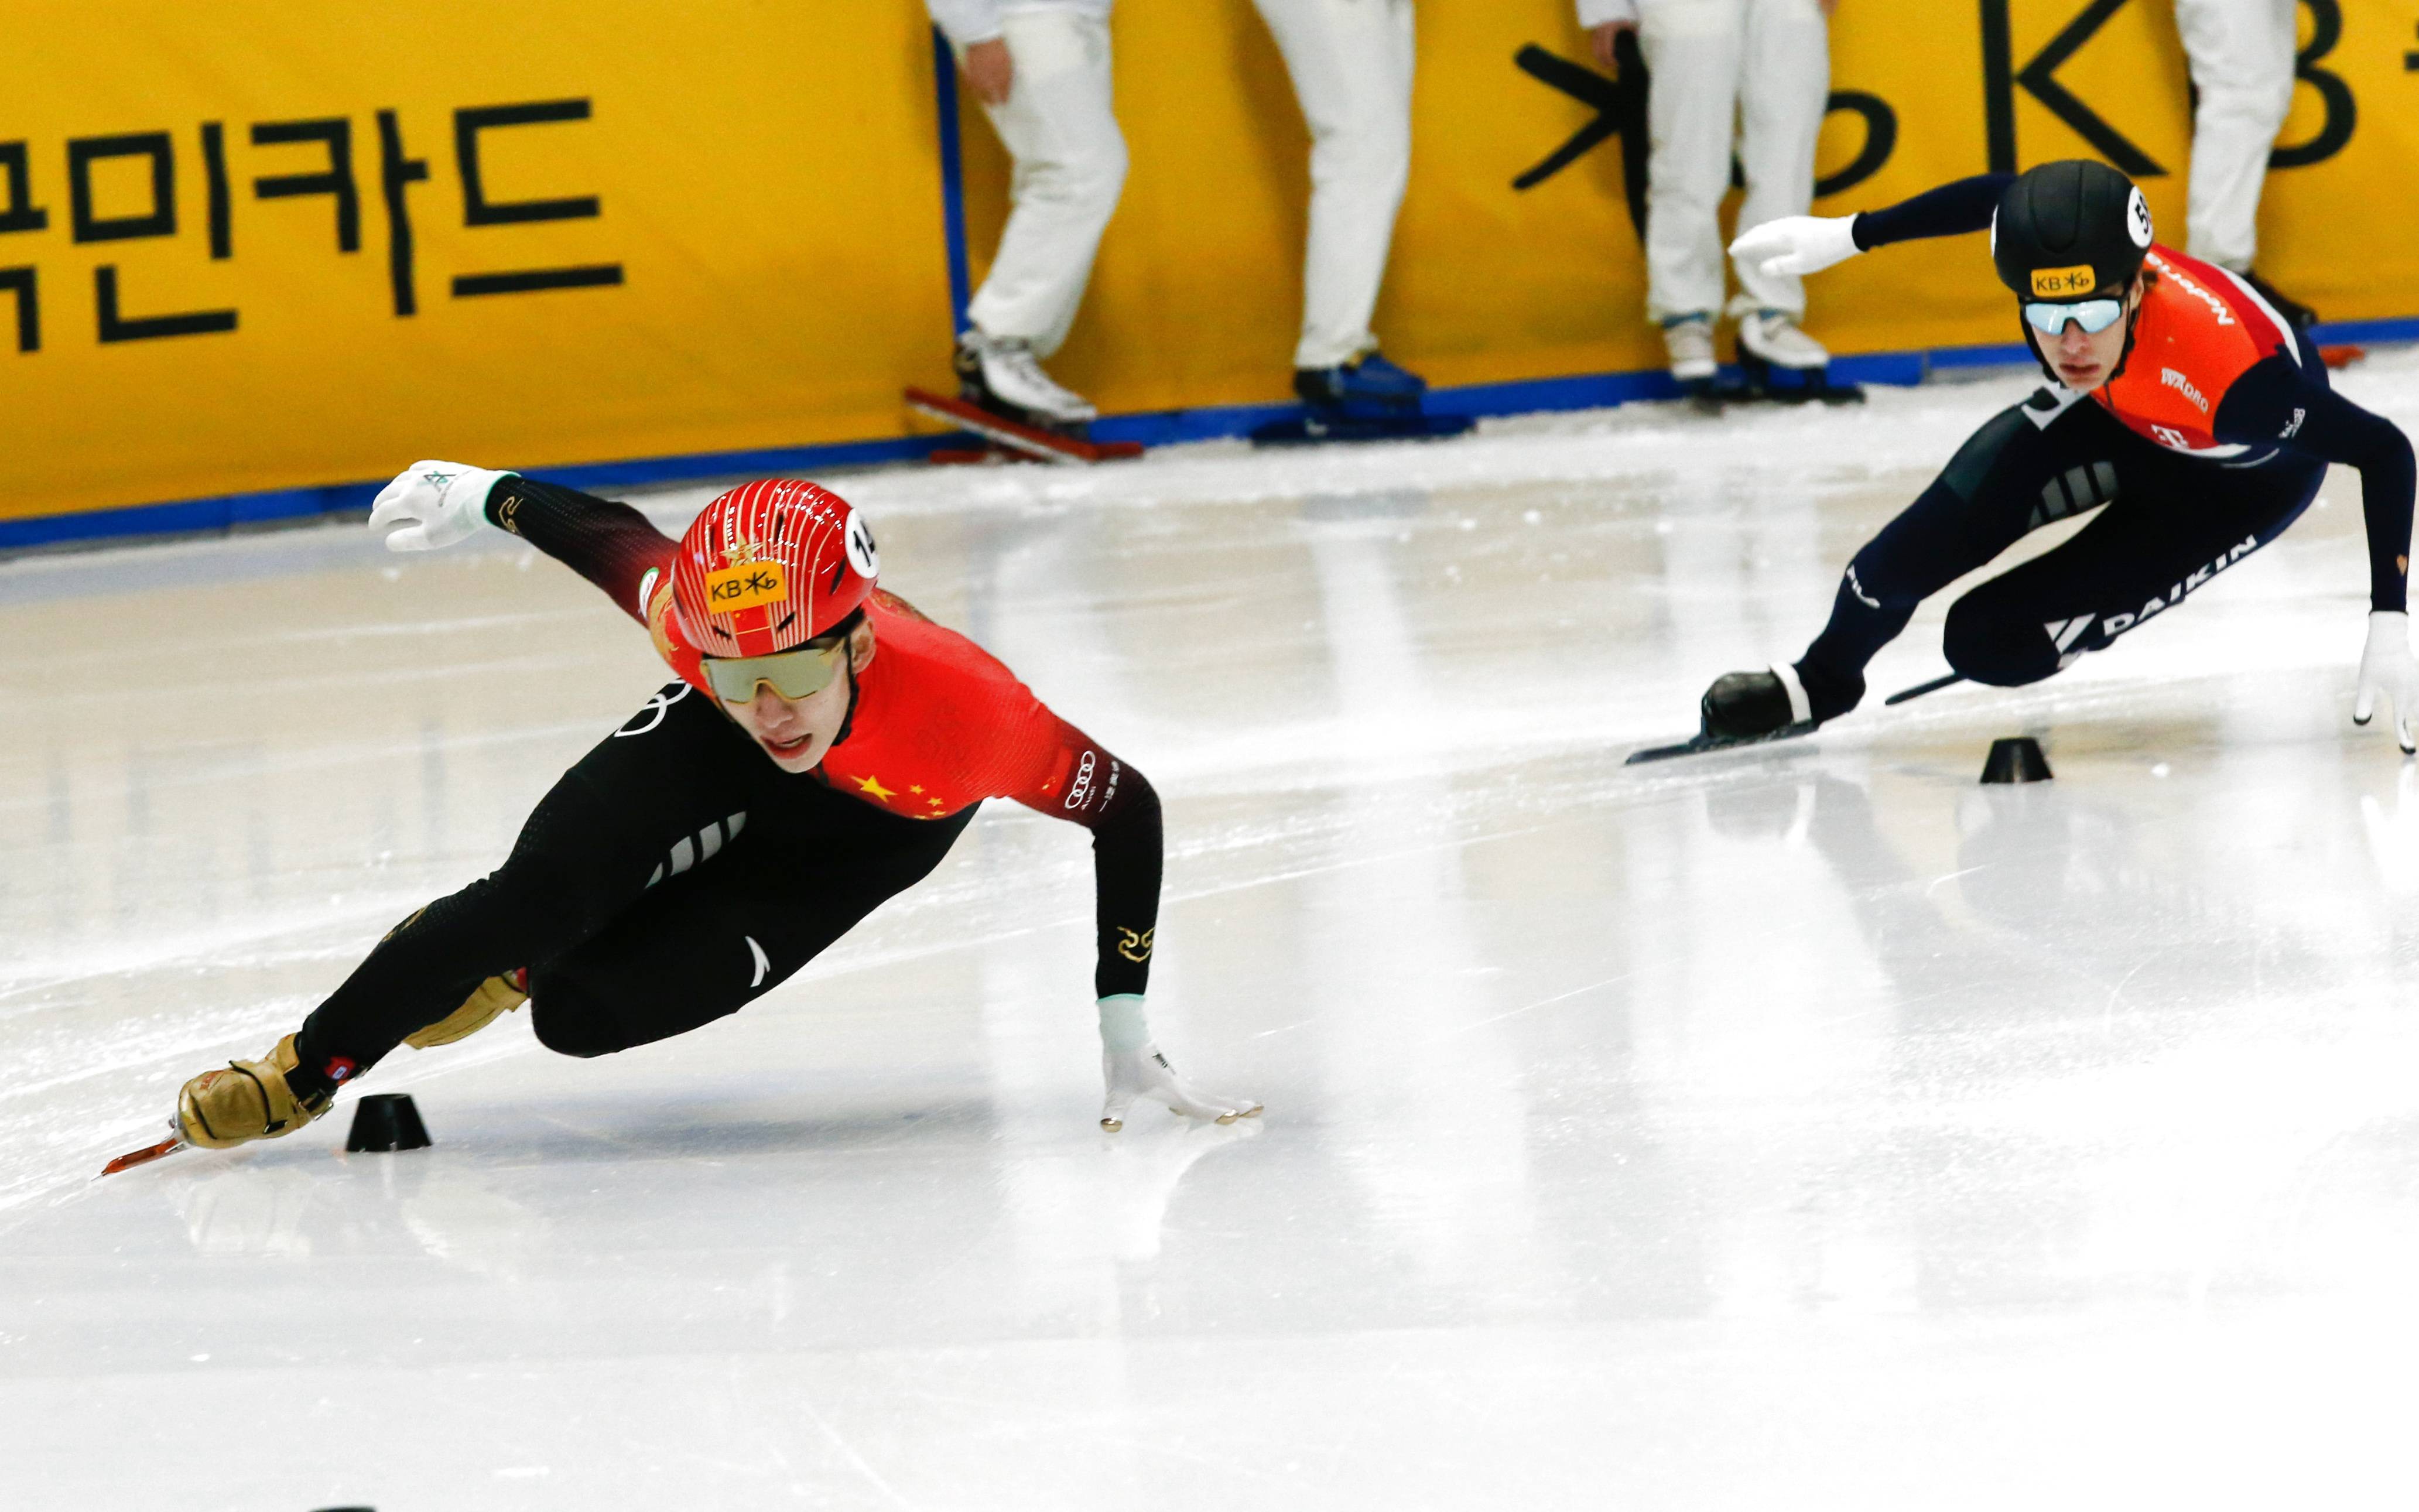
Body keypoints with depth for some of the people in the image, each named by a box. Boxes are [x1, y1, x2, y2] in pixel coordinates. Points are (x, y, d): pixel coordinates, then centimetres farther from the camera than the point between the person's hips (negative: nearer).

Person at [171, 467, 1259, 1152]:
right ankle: (307, 1071, 2)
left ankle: (518, 959, 19)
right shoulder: (689, 613, -37)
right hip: (716, 767, 2)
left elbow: (1127, 807, -30)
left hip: (871, 825, -2)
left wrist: (1125, 1027, -30)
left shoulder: (964, 710, -44)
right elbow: (615, 536, -14)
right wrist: (482, 495, 4)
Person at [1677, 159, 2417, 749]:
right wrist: (1847, 235, 0)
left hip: (2242, 478, -4)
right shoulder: (2051, 258, -33)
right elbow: (1999, 197, -8)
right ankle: (1820, 683, 17)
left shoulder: (2232, 374, -46)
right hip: (2120, 414, 4)